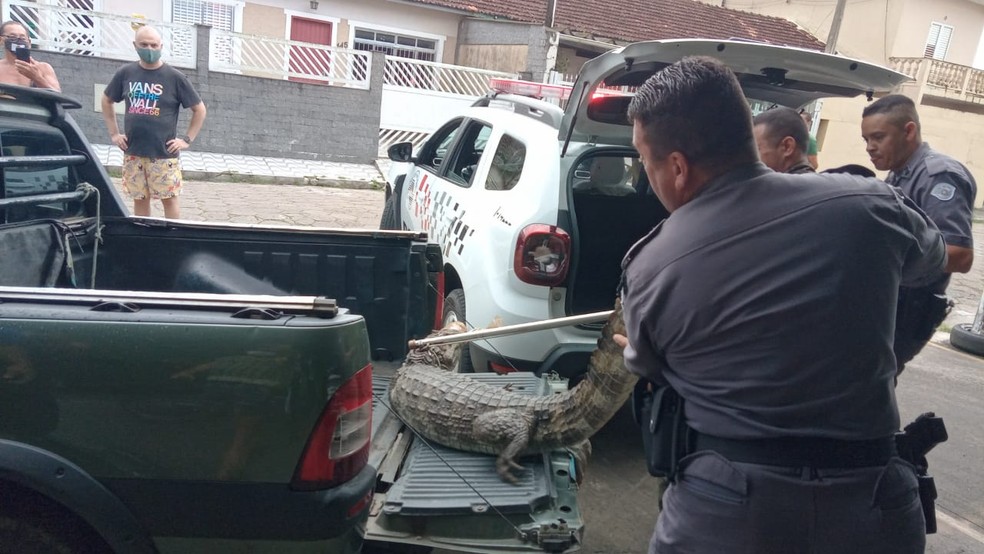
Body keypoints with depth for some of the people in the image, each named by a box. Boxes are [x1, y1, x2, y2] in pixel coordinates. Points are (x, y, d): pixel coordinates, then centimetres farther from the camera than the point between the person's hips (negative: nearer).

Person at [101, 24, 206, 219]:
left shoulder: (174, 77, -4)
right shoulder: (126, 73, 5)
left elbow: (199, 109, 1)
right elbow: (107, 101, 20)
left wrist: (187, 139, -4)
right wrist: (114, 133, 12)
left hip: (164, 154, -3)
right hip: (133, 153, 3)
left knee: (169, 200, -1)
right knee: (140, 200, 10)